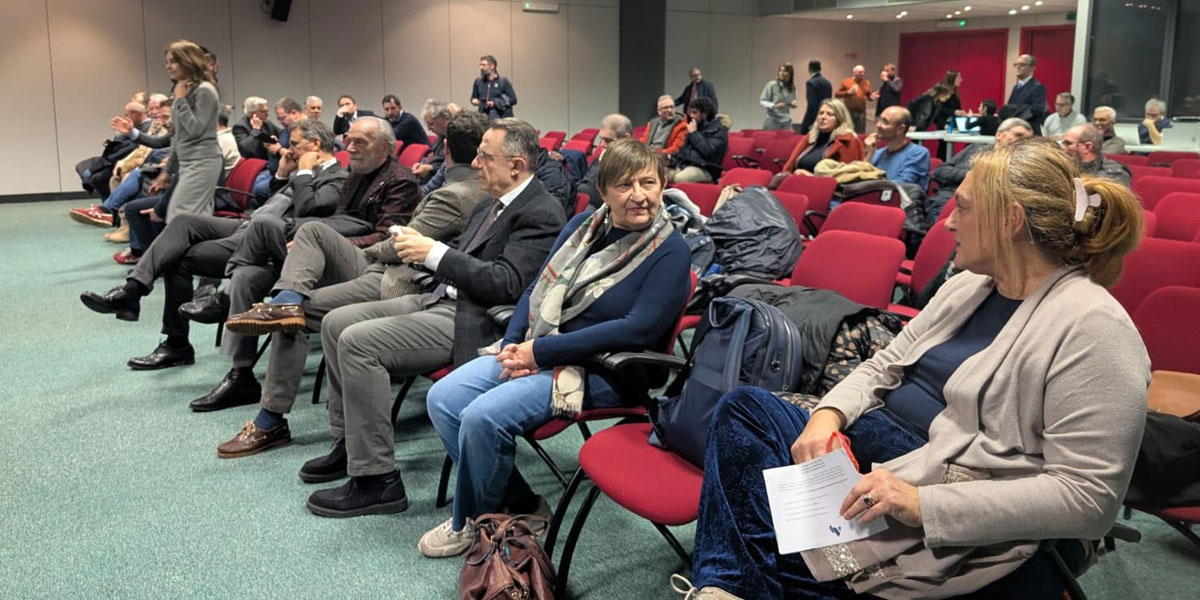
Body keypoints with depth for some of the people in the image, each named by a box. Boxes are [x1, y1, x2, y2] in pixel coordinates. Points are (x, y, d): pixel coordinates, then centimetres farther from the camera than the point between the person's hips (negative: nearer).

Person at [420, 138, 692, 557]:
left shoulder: (670, 251, -10)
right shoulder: (584, 226, 10)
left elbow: (639, 329, -20)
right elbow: (538, 288, 12)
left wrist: (541, 351, -20)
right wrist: (513, 345, -9)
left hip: (600, 370, -7)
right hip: (533, 349, 8)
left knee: (484, 417, -25)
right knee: (443, 399, -8)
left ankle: (470, 523, 4)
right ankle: (522, 507, 4)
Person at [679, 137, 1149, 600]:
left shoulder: (1094, 329, -17)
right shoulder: (967, 285, 10)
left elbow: (1088, 498, -22)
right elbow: (883, 367, 16)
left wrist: (922, 503, -29)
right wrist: (827, 416, -7)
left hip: (962, 536, -9)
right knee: (745, 405, -3)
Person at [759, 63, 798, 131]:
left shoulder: (792, 88, 8)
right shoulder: (771, 85, -8)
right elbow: (762, 102, -7)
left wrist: (793, 103, -5)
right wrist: (774, 106, -23)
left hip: (786, 122, 4)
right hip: (772, 121, -4)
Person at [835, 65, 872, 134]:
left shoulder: (867, 83, 9)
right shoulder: (846, 81, -1)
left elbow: (869, 95, 19)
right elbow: (836, 94, -2)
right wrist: (848, 92, -16)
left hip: (861, 112, 3)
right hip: (849, 112, -3)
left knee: (860, 134, 4)